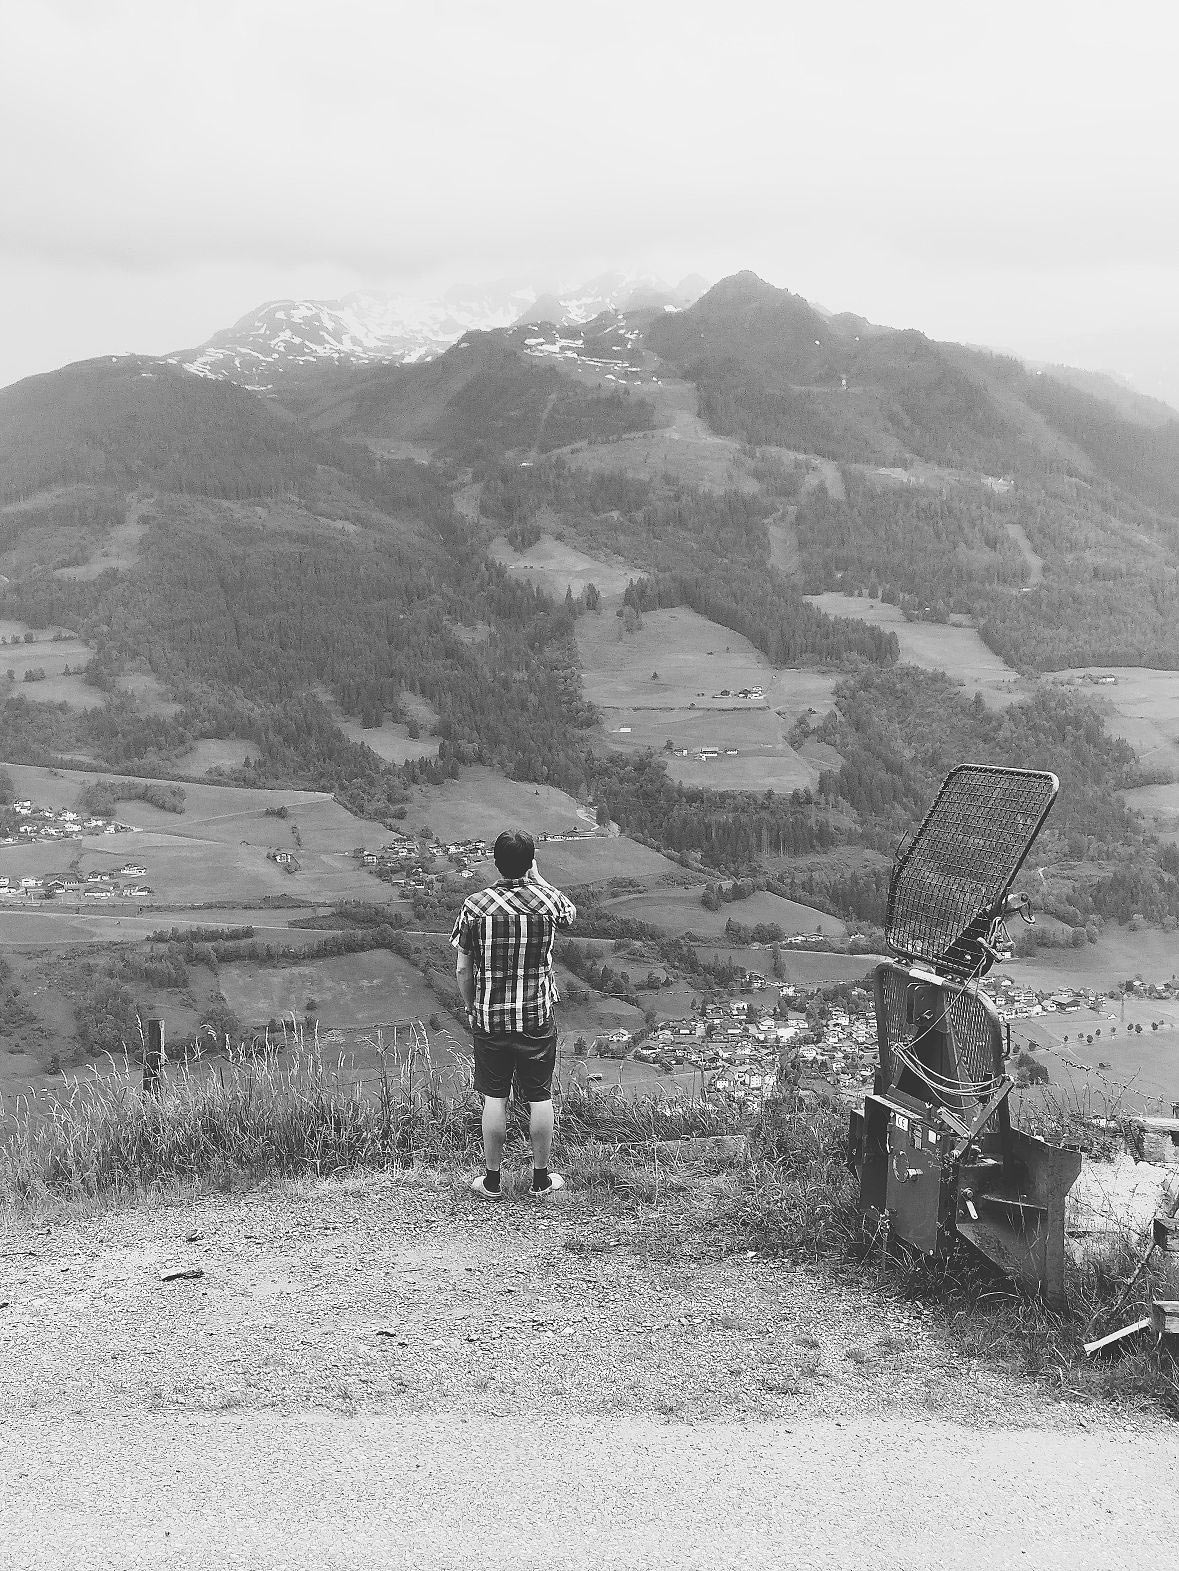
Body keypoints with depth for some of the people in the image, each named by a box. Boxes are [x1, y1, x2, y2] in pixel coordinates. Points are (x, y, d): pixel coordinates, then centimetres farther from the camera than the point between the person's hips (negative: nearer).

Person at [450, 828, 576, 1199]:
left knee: (494, 1099, 11)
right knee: (540, 1098, 12)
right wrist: (537, 876, 16)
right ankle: (541, 1179, 24)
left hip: (488, 1018, 0)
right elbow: (571, 914, 15)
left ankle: (491, 1181, 22)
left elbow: (463, 969, -5)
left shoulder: (474, 905, -11)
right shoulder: (547, 900, -11)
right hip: (538, 1016, 0)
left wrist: (471, 1008, 11)